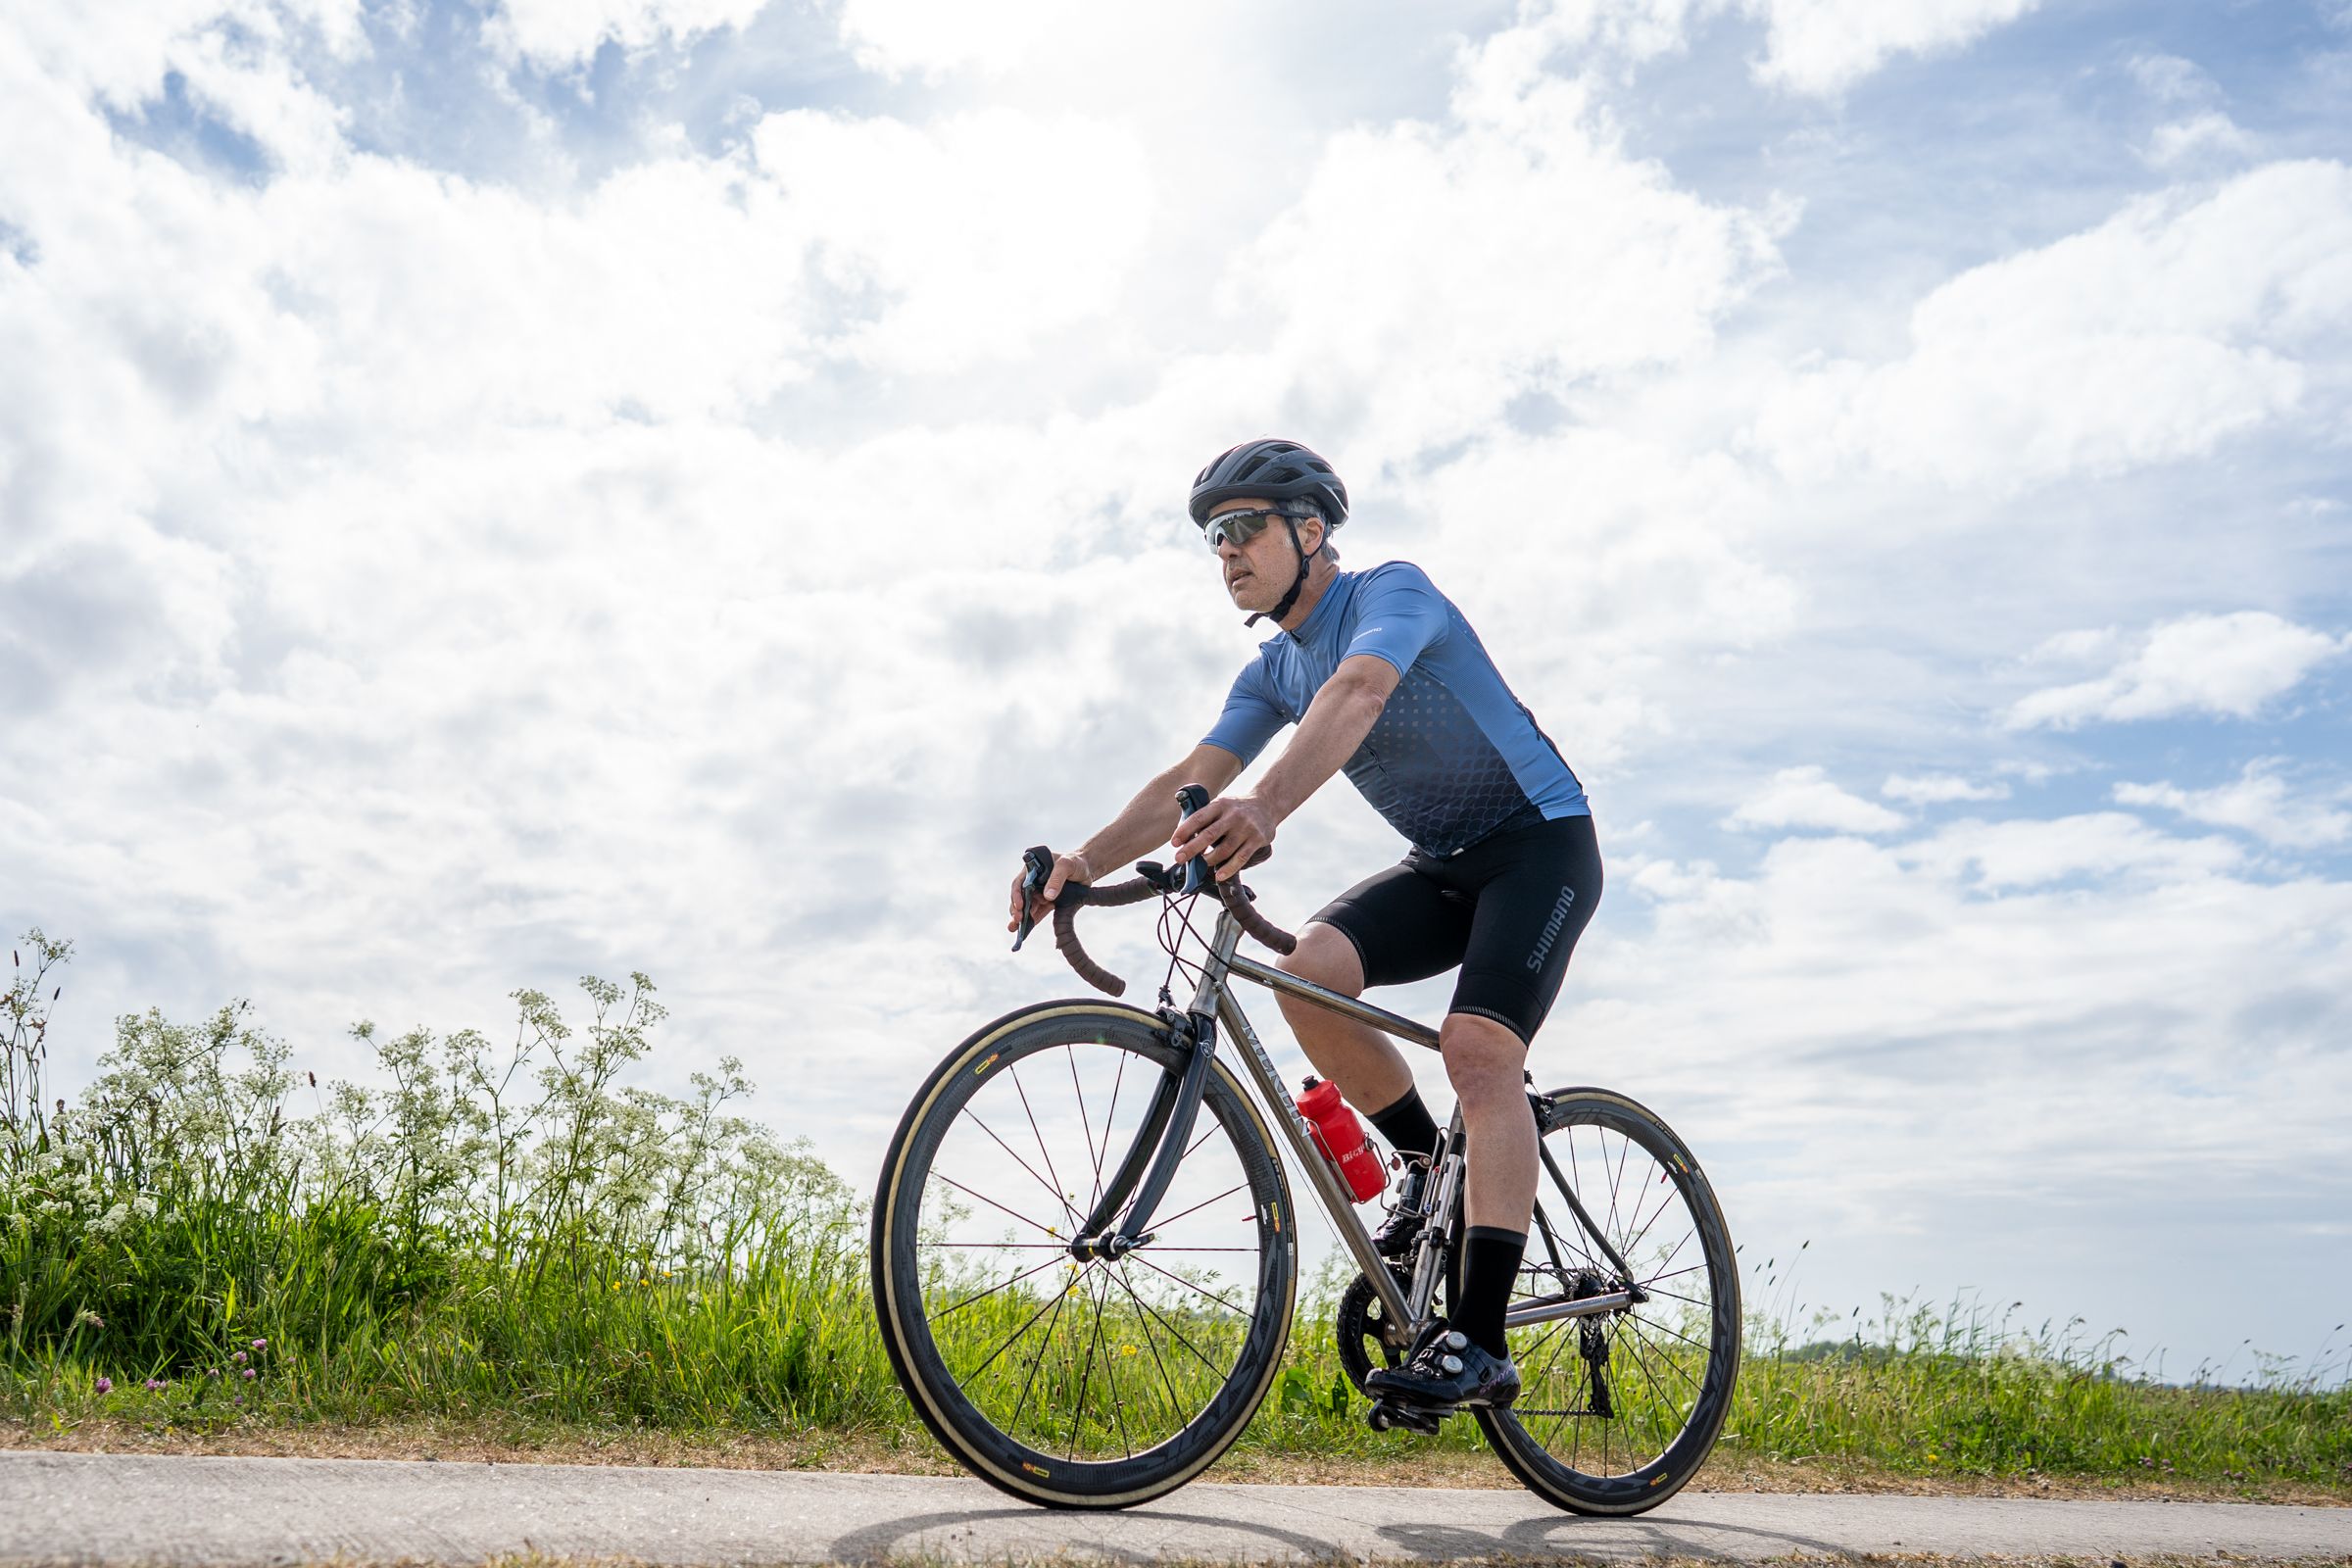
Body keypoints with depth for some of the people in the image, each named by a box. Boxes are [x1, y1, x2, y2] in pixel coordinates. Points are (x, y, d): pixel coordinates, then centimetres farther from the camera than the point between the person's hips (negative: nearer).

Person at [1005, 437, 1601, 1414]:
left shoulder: (1393, 591, -16)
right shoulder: (1272, 672, 5)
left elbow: (1355, 694, -39)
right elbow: (1190, 782, -7)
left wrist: (1266, 805, -58)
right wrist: (1084, 861, -26)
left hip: (1541, 842, -6)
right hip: (1442, 865, 7)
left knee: (1479, 1045, -26)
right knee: (1310, 969, -20)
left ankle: (1479, 1344, -26)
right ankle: (1431, 1163, 1)